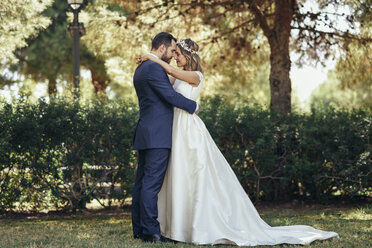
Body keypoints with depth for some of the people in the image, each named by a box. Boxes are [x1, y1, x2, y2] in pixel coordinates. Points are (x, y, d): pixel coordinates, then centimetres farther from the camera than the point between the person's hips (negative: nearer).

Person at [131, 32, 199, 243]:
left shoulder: (141, 69, 20)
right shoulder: (154, 68, -12)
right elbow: (170, 95, -16)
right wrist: (193, 106, -3)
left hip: (146, 135, 10)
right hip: (157, 135, -10)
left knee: (143, 181, 9)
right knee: (152, 182, -10)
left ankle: (139, 228, 12)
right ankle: (150, 230, -9)